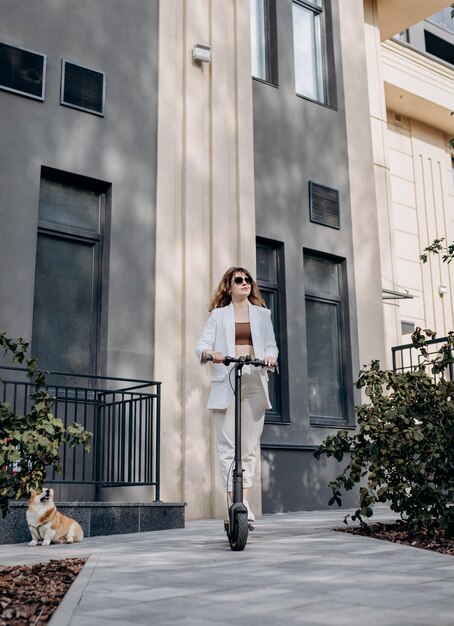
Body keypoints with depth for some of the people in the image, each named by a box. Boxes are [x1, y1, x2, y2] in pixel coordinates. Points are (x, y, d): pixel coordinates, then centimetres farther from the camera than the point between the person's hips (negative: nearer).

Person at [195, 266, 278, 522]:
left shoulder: (262, 313, 19)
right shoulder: (218, 314, 14)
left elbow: (271, 345, 12)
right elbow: (202, 344, 4)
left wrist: (270, 356, -11)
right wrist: (209, 353, -20)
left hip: (255, 382, 2)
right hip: (226, 383, -1)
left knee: (250, 444, -1)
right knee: (227, 445, -7)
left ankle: (245, 501, 5)